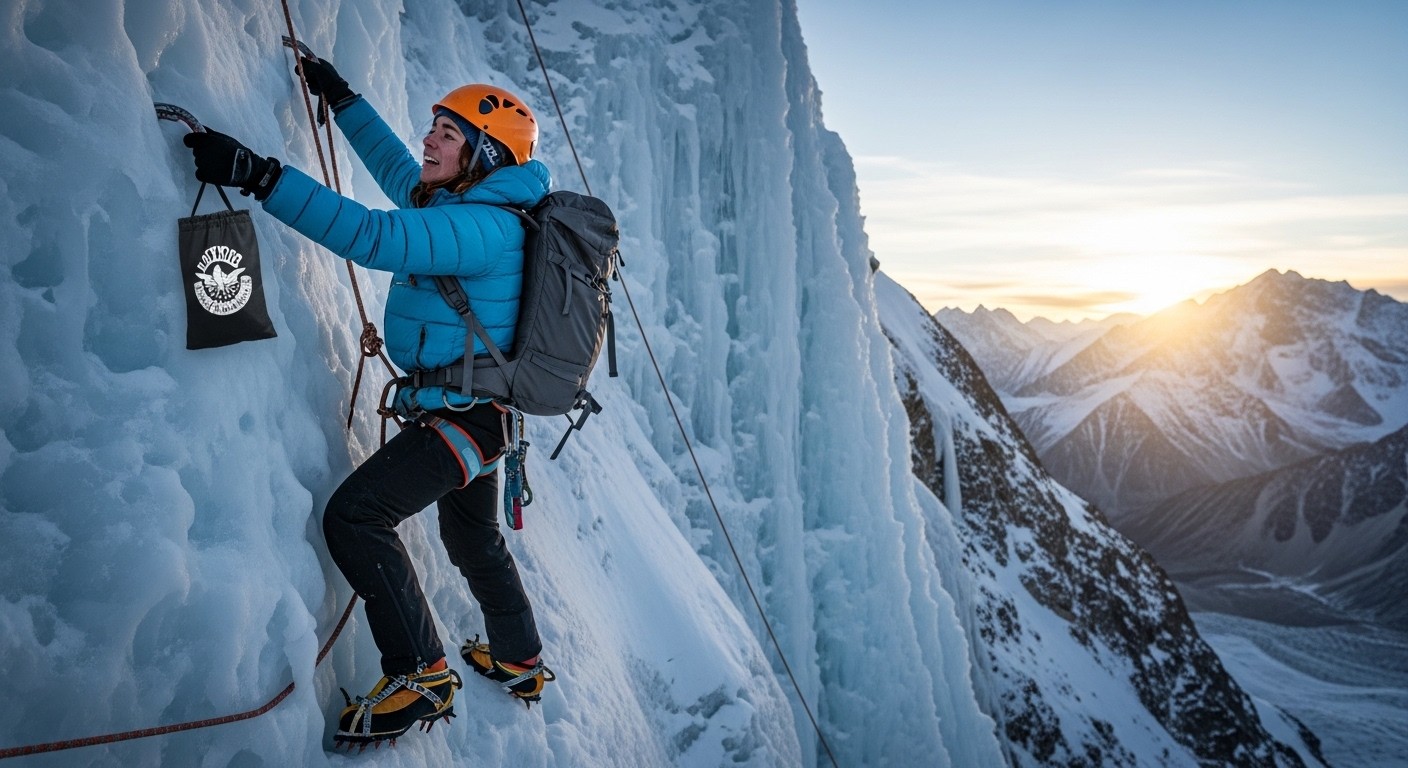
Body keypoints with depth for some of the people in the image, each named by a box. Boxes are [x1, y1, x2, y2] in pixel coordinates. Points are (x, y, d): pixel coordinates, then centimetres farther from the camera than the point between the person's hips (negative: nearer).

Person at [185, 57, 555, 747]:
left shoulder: (485, 228, -22)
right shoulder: (462, 206, 8)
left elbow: (375, 237, -34)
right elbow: (396, 167, 25)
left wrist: (258, 174, -36)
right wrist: (340, 97, 29)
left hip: (462, 417, -11)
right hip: (470, 410, 11)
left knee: (355, 514, -18)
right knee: (474, 541, 23)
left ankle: (422, 678, -9)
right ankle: (520, 663, 42)